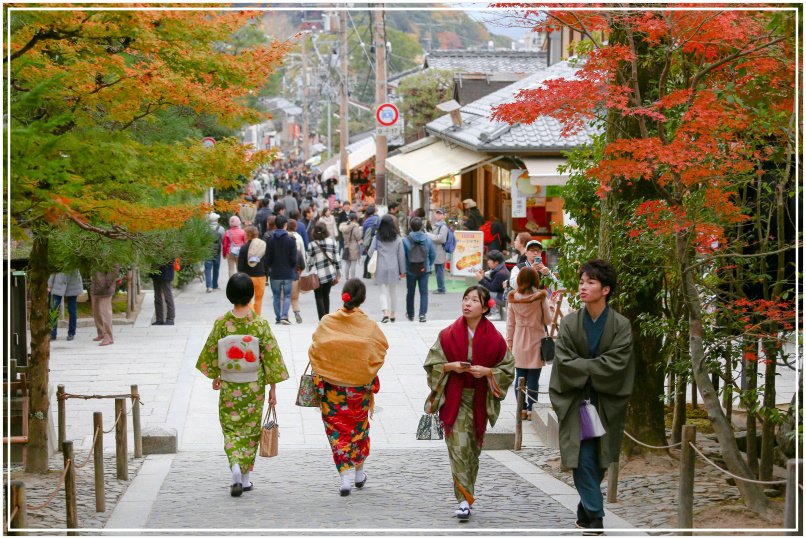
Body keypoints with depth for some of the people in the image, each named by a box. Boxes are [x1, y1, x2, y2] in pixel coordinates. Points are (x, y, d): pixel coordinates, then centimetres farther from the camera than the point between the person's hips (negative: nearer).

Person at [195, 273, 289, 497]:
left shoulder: (221, 323, -9)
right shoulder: (260, 323, -12)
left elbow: (211, 352, 2)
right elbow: (271, 355, -9)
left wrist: (215, 377, 20)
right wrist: (273, 387, 0)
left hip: (229, 386, 0)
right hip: (254, 386, 0)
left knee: (231, 429, 9)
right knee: (250, 428, 14)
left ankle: (236, 467, -15)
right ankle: (245, 477, 18)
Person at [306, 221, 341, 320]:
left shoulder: (312, 245, -7)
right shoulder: (332, 241, 0)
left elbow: (309, 262, -4)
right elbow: (336, 260, 1)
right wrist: (337, 275, 9)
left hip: (318, 275, -3)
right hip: (330, 274, 3)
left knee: (319, 297, 6)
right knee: (326, 296, 18)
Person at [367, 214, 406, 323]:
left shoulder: (377, 238, -6)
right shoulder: (397, 238, -3)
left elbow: (370, 253, -6)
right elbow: (401, 255, 0)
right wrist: (402, 270, 8)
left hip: (381, 268, -1)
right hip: (393, 268, 1)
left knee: (383, 291, 3)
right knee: (393, 291, 15)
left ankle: (385, 313, -17)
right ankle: (392, 315, 22)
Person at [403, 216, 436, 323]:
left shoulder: (406, 240, -13)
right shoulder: (428, 240, -6)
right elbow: (433, 255, 1)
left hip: (410, 270, -1)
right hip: (424, 270, 1)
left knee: (410, 293, 15)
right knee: (424, 292, 6)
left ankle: (410, 315, 27)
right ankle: (422, 314, -8)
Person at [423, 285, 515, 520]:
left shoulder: (494, 338, -3)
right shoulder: (448, 335, -3)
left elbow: (507, 368, 3)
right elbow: (431, 363, 3)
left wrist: (487, 371, -14)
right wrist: (451, 366, -15)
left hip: (479, 401, 1)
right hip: (454, 400, -1)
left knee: (473, 448, 11)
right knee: (458, 448, -11)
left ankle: (466, 495, 27)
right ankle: (464, 500, -12)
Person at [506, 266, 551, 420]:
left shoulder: (513, 298, -4)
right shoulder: (541, 298, -12)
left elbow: (510, 323, 2)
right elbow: (548, 320, -4)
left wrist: (509, 342, 12)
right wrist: (549, 308, 15)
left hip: (519, 343, 2)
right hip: (536, 342, -2)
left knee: (519, 377, 10)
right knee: (533, 378, 3)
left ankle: (522, 410, 12)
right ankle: (531, 410, 5)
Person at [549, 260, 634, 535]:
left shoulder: (621, 326, -6)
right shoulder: (570, 323, -2)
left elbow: (616, 365, -14)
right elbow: (564, 362, -9)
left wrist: (582, 367, -12)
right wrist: (595, 368, -13)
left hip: (607, 405, 0)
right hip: (576, 403, 0)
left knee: (599, 462, 8)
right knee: (583, 459, -8)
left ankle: (585, 512, 28)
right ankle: (595, 517, -3)